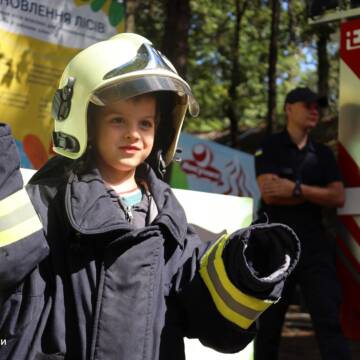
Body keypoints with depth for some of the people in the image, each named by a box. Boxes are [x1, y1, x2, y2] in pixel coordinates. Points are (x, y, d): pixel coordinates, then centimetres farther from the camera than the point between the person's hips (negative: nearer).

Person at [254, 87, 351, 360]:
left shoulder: (323, 154, 13)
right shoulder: (269, 148, 2)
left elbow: (338, 197, 1)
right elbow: (270, 194, -13)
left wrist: (297, 189, -11)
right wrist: (315, 194, -6)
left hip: (315, 246, 3)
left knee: (329, 320, -6)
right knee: (269, 322, 7)